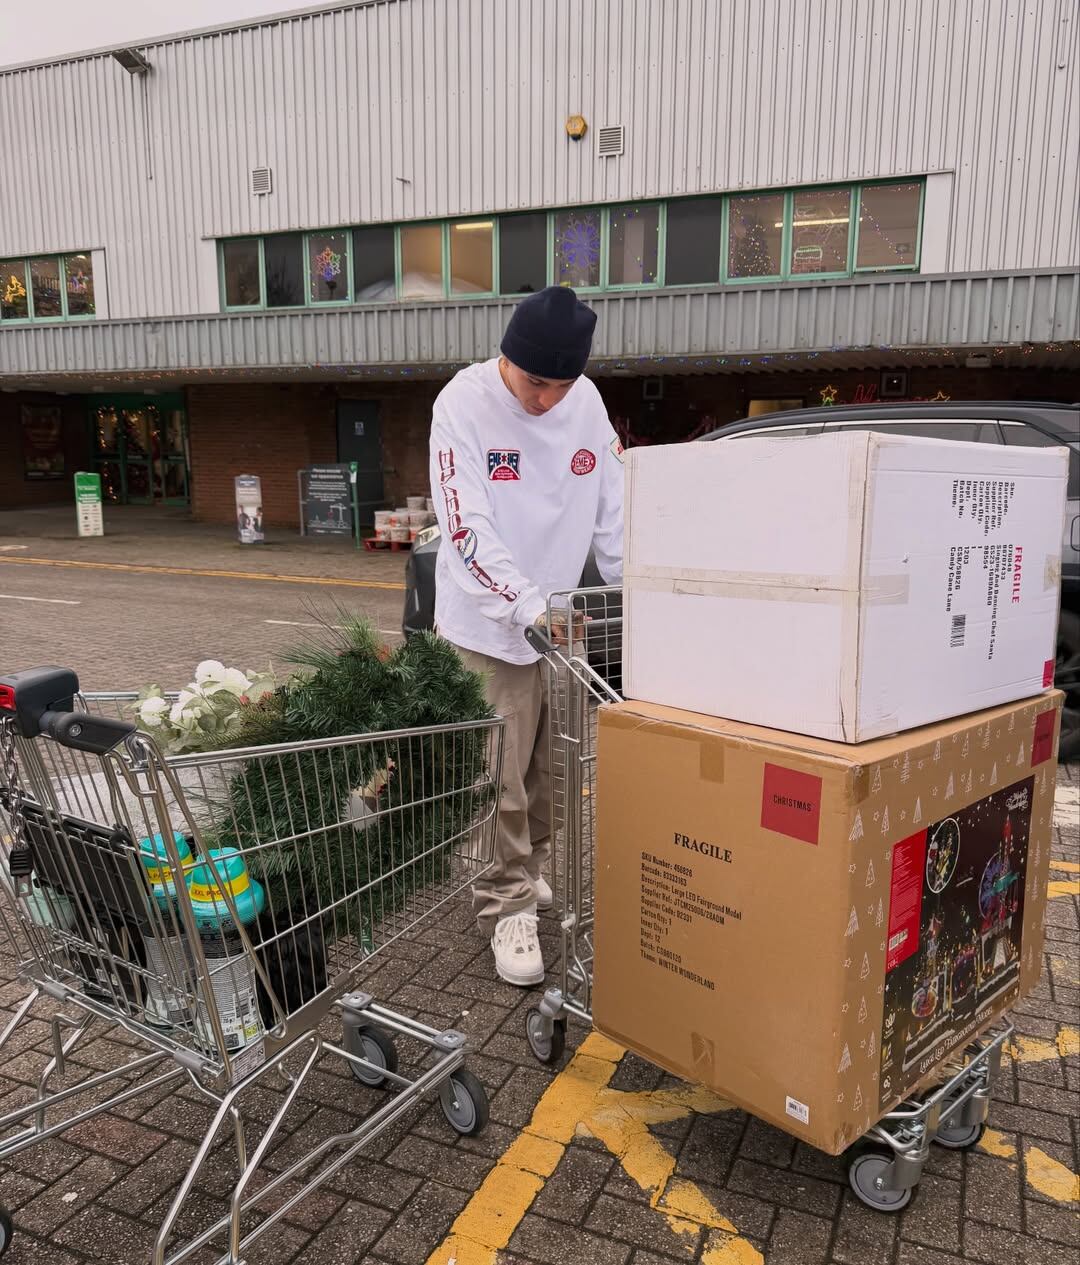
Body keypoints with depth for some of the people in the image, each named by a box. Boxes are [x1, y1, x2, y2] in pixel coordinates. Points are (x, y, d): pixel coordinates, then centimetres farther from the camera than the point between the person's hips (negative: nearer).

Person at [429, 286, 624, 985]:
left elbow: (611, 510, 7)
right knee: (499, 772, -1)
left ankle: (534, 872, 35)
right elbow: (466, 527, -20)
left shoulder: (587, 402, 1)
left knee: (548, 765, 14)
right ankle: (508, 907, 14)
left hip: (560, 614, 5)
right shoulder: (463, 403, -14)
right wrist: (528, 605, -27)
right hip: (490, 621, -5)